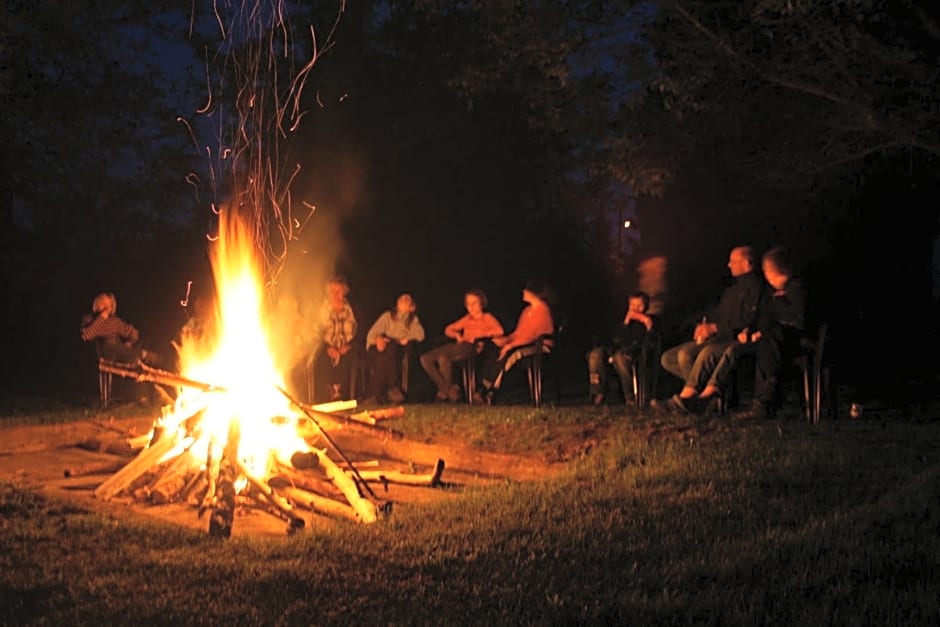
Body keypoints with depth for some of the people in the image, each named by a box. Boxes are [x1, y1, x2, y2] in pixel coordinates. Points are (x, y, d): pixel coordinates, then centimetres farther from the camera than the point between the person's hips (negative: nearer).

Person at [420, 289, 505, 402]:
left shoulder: (487, 318, 10)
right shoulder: (467, 318, 26)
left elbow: (499, 331, -9)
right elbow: (448, 329, 28)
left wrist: (478, 335, -10)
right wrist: (457, 335, 5)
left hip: (473, 348, -7)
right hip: (460, 346, 7)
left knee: (443, 358, -35)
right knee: (425, 359, -12)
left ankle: (451, 389, -14)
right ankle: (445, 389, -11)